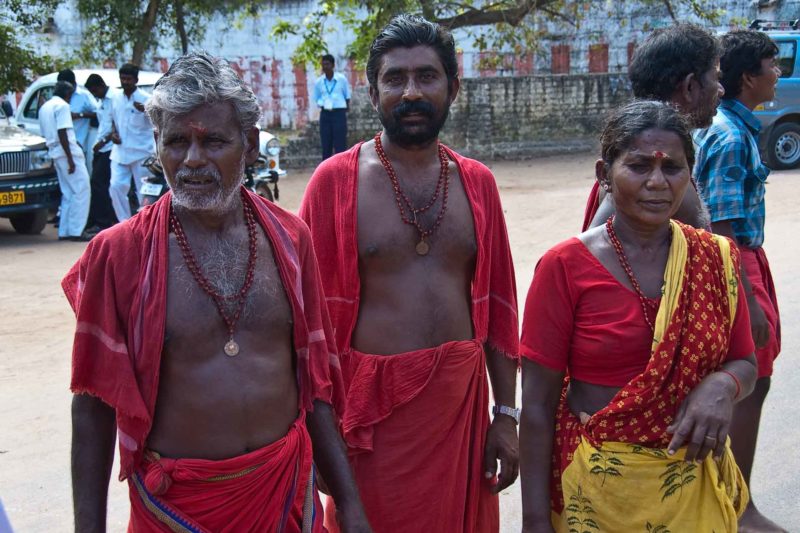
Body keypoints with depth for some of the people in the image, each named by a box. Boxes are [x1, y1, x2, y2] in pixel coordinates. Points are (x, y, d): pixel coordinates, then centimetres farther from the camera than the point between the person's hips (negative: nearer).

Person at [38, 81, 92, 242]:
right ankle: (76, 231, -12)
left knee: (68, 193, 13)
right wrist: (70, 159, -20)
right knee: (82, 190, -8)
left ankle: (64, 231, 11)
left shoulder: (44, 107, 20)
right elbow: (62, 133, -17)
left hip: (55, 153, 9)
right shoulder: (62, 105, -8)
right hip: (67, 152, -9)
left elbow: (45, 134, 22)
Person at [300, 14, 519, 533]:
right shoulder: (336, 179, -7)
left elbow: (496, 303, 6)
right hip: (372, 402, -3)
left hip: (463, 398, 4)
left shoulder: (477, 181, 4)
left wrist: (506, 413, 6)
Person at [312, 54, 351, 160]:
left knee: (340, 145, -4)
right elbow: (317, 98, 12)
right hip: (325, 114, 2)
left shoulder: (342, 79, -2)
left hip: (339, 113, -2)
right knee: (326, 145, 5)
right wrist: (322, 104, -3)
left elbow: (347, 95, 9)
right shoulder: (318, 81, 3)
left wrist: (347, 106, 7)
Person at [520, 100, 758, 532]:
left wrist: (722, 385, -16)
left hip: (693, 485, 4)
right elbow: (538, 404, -11)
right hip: (597, 487, -3)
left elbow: (744, 364, 8)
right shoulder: (565, 266, -13)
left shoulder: (715, 258, -2)